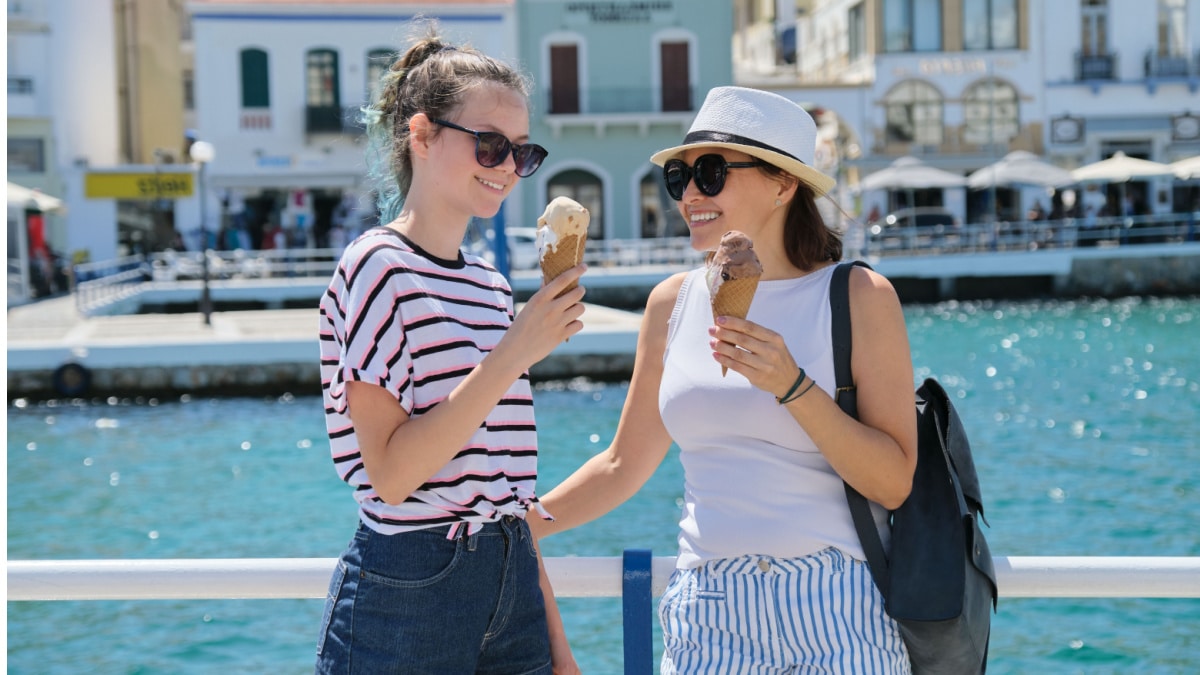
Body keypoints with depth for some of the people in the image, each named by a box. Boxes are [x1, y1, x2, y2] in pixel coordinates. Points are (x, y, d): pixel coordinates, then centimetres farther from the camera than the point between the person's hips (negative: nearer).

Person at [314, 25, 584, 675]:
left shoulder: (490, 282, 13)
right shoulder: (377, 269, -9)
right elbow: (390, 473, -18)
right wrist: (512, 354, -21)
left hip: (511, 585, 7)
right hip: (407, 591, -7)